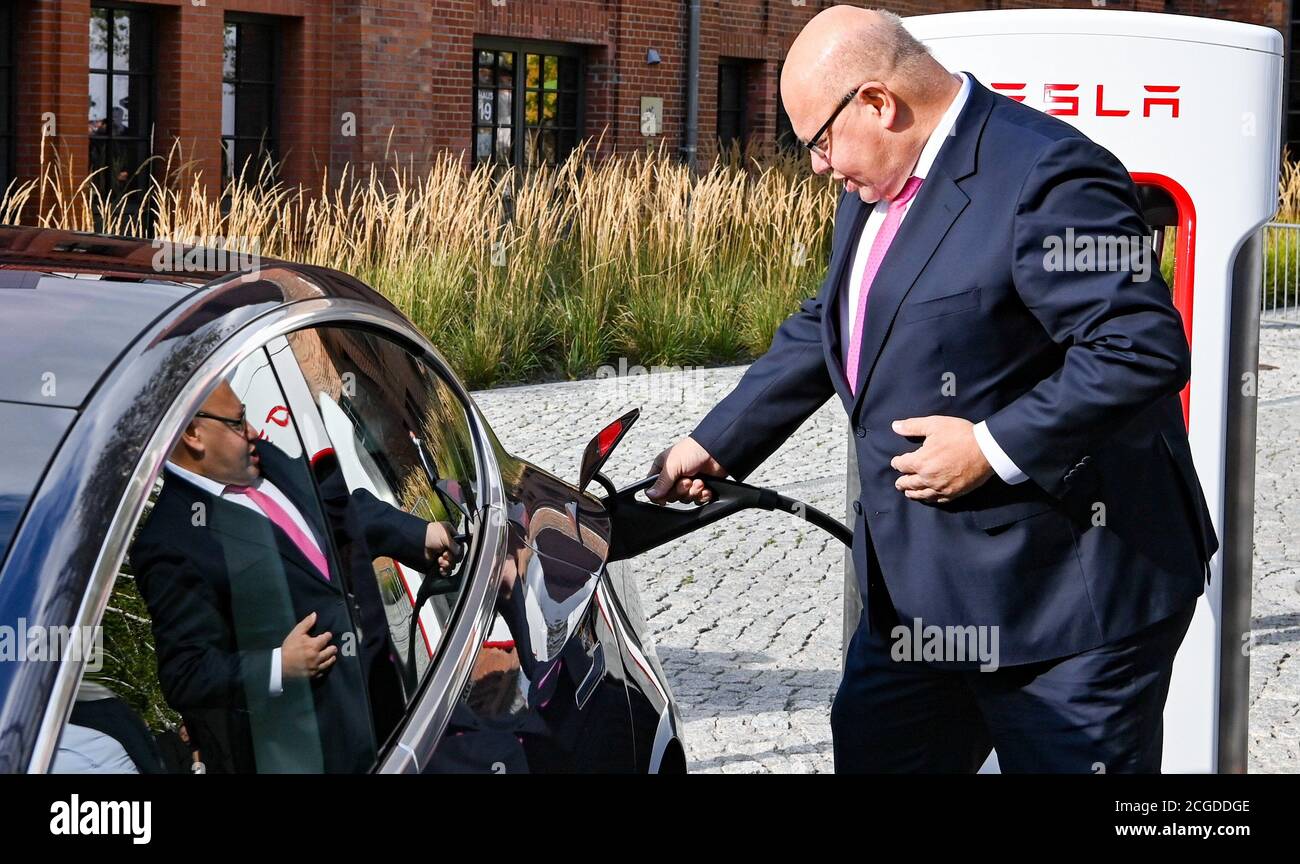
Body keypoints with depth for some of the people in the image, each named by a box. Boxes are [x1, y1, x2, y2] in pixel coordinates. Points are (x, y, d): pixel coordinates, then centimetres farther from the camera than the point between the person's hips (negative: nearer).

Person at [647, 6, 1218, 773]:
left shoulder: (1047, 177, -20)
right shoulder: (876, 191, 11)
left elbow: (1147, 352, -26)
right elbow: (822, 331, 23)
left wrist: (994, 448, -24)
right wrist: (716, 443, 19)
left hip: (1068, 596, -9)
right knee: (870, 752, 15)